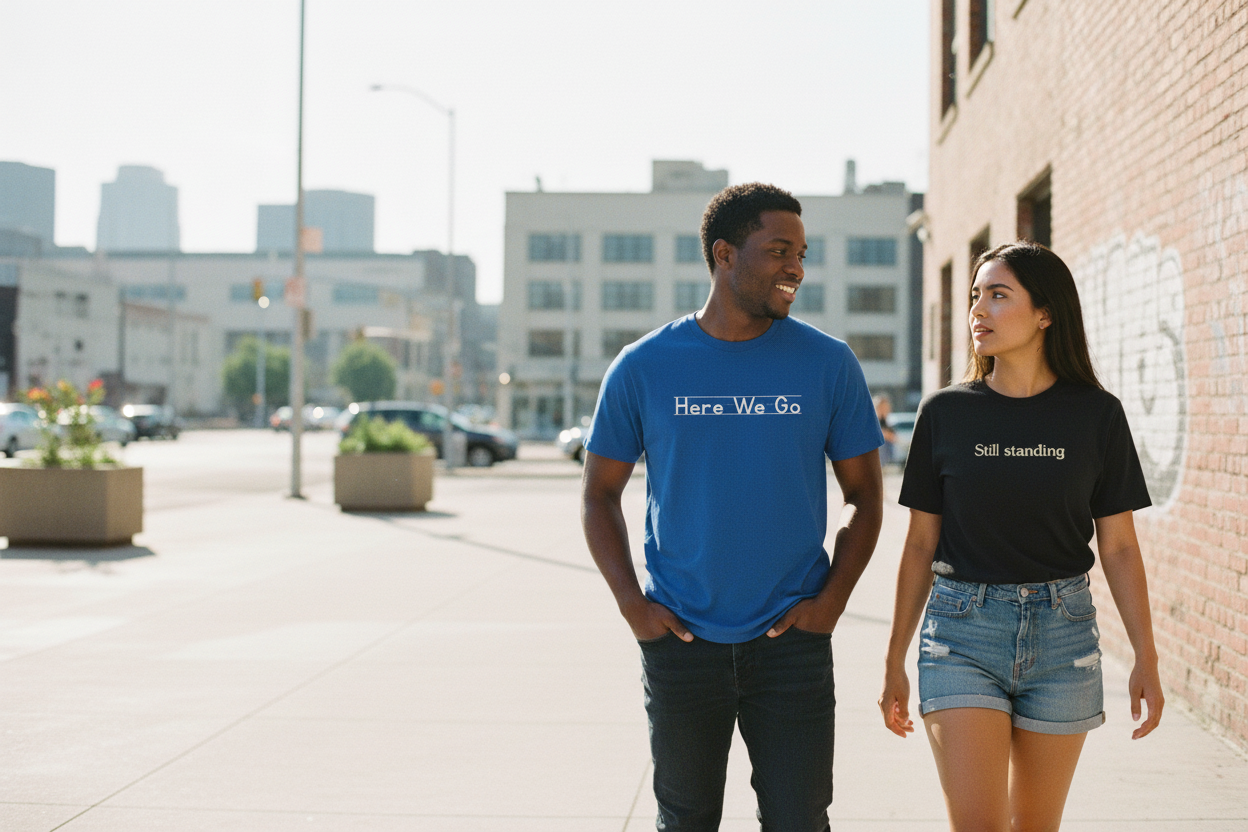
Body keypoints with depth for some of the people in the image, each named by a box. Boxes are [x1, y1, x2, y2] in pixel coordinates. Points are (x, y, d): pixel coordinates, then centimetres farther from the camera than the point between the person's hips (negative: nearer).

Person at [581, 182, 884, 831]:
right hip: (680, 643, 1)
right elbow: (600, 493, 7)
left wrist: (831, 601, -5)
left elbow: (865, 496, 6)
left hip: (792, 640, 0)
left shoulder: (828, 364, 0)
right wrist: (633, 605, -4)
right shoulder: (644, 368, -1)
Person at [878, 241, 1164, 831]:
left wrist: (1146, 657, -1)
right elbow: (921, 544, 5)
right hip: (962, 631, -1)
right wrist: (895, 661, 7)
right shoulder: (946, 412, 1)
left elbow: (1118, 546, 4)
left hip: (1062, 631, 1)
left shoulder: (1095, 415, 0)